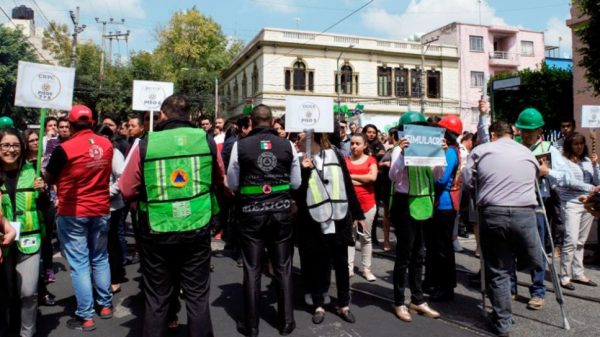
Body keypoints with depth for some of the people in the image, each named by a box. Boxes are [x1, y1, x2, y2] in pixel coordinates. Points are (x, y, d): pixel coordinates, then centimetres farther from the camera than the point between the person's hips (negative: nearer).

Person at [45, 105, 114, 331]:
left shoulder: (64, 149, -15)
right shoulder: (107, 145, -1)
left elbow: (49, 179, -1)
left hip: (72, 213, -4)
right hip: (101, 210, 5)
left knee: (79, 264, 2)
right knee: (100, 259, 16)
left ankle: (85, 317, 7)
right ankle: (105, 305, 25)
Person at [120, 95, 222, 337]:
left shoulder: (145, 144, -8)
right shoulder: (206, 140, -2)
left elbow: (127, 191, -1)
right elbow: (219, 179, 14)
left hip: (157, 232, -1)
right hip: (197, 230, 1)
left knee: (155, 300, 14)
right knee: (197, 297, 13)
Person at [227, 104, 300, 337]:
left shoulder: (240, 146, -5)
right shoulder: (287, 145, -1)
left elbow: (232, 184, 1)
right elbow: (296, 183, 6)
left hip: (251, 213, -1)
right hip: (281, 212, 2)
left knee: (252, 270, 9)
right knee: (283, 269, 13)